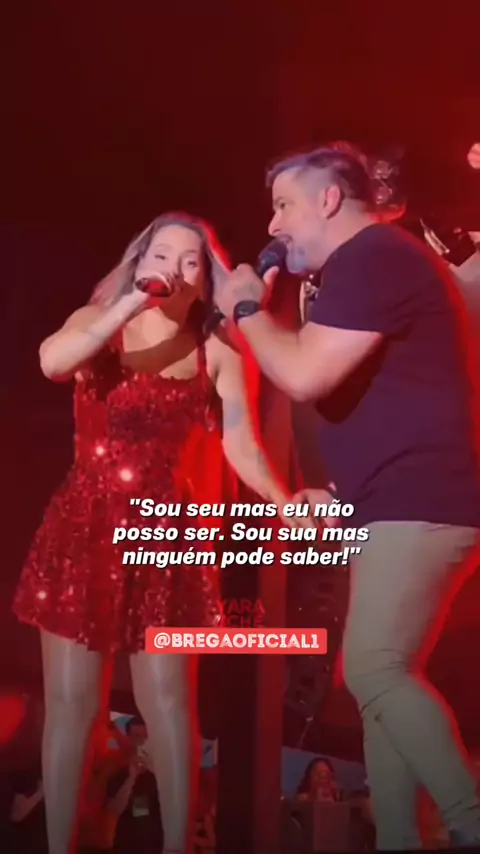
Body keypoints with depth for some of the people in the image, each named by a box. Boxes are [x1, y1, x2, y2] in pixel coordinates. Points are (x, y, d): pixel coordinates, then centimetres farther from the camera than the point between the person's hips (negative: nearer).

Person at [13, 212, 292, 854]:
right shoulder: (97, 321, 3)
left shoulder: (217, 354, 2)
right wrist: (133, 302, -22)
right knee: (72, 700, 5)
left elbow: (243, 448, -8)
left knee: (167, 700, 4)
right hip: (82, 529, 0)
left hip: (163, 536, 0)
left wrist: (290, 505, -24)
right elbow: (52, 362, -20)